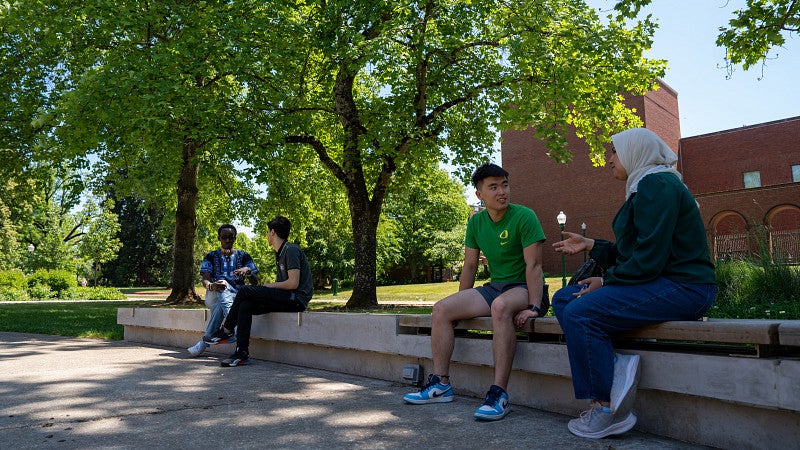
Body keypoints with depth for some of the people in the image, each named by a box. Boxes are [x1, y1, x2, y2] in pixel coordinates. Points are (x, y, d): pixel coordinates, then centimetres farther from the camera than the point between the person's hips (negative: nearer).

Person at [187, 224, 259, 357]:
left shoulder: (243, 256, 14)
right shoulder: (211, 256, 15)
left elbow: (255, 283, 5)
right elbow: (205, 280, -3)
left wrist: (248, 271, -19)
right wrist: (211, 286, -30)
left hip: (237, 297, 0)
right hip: (214, 297, 0)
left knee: (220, 305, -37)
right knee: (222, 283, -36)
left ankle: (205, 341, -41)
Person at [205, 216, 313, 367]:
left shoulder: (291, 250, -10)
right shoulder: (280, 253, 22)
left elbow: (293, 283, -18)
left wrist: (271, 286, -4)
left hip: (297, 299, -9)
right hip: (287, 299, 9)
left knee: (245, 291, -13)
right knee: (245, 306, -7)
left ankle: (226, 331, 4)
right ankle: (242, 353, -11)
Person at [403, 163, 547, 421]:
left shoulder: (524, 217, -11)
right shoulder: (476, 222, 8)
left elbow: (533, 265, -17)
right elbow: (470, 266, 13)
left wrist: (534, 307, -26)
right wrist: (462, 306, 11)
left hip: (525, 289, -6)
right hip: (495, 287, 7)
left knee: (501, 306, -40)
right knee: (442, 308, -10)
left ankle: (499, 394, -37)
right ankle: (441, 384, -4)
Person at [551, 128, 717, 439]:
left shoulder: (656, 185, -13)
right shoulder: (644, 186, 20)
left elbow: (650, 258, -22)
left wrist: (607, 281, -12)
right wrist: (591, 246, 18)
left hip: (681, 287, -11)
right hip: (661, 283, 11)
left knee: (580, 313, -24)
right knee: (563, 299, 4)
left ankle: (607, 411, -12)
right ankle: (615, 366, -10)